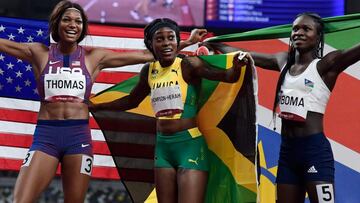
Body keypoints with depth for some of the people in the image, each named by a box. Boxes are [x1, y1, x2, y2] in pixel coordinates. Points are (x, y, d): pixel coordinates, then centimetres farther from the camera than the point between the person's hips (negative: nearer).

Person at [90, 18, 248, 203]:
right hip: (163, 146, 6)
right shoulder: (149, 71, 8)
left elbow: (228, 77, -21)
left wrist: (236, 67, -44)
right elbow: (131, 100, 26)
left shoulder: (189, 65, -10)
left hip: (190, 144, -6)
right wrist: (94, 106, 31)